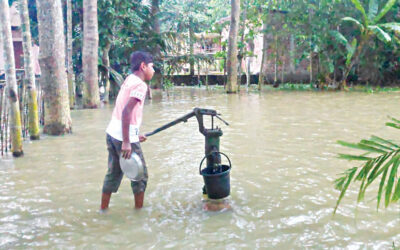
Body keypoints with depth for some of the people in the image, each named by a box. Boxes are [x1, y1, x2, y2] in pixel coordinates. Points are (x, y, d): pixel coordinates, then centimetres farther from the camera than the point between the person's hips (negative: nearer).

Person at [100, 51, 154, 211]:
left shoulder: (128, 80, 15)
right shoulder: (140, 85, -12)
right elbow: (127, 111, -23)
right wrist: (126, 142, -24)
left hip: (112, 132, 8)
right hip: (125, 137, -8)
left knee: (113, 172, 18)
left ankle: (103, 209, 24)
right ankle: (139, 209, 16)